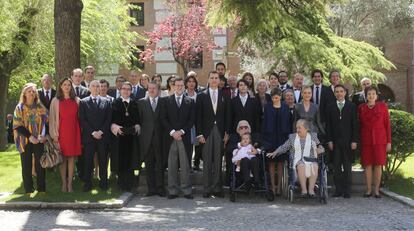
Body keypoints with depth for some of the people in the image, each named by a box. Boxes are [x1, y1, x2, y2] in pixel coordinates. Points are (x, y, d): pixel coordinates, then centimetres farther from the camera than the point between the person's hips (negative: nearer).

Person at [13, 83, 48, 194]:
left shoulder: (40, 107, 6)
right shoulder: (19, 108, 1)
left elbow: (46, 122, 5)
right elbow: (17, 126, -5)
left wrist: (43, 135, -13)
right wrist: (29, 136, -16)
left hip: (39, 140, 1)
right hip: (25, 141, -1)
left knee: (40, 165, -1)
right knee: (26, 165, 2)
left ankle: (41, 188, 7)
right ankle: (28, 189, 10)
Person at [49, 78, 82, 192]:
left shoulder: (76, 100, 9)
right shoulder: (56, 101, 3)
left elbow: (79, 117, 9)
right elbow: (53, 118, 1)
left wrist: (80, 133, 1)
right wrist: (54, 134, -5)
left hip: (74, 131, 2)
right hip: (62, 131, -1)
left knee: (72, 157, 2)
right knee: (63, 158, 1)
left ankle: (70, 183, 7)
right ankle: (64, 183, 7)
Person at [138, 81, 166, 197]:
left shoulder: (164, 102, 6)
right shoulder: (142, 102, 10)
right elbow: (139, 119, 6)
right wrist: (140, 133, -2)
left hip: (160, 137, -1)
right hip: (146, 138, 1)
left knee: (160, 164, 1)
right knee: (149, 165, 4)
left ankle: (160, 188, 7)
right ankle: (151, 188, 10)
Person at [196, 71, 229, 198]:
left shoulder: (224, 96, 10)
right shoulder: (201, 96, 6)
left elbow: (227, 116, 8)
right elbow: (198, 117, 2)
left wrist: (227, 133, 0)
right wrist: (199, 134, -5)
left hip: (220, 132, 1)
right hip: (206, 132, -1)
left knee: (218, 161, 2)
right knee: (207, 161, 1)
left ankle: (217, 188, 6)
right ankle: (207, 189, 5)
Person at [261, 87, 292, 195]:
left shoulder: (285, 107, 4)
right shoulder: (268, 107, 3)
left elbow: (288, 123, 4)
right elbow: (264, 122, 2)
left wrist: (288, 136, -3)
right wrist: (264, 136, -4)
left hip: (282, 137, 0)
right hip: (270, 137, 0)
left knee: (280, 162, 3)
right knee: (271, 162, 1)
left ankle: (279, 185, 8)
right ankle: (272, 185, 5)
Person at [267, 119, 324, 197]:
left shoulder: (313, 136, 17)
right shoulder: (292, 137, 18)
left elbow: (321, 148, 18)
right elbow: (283, 147, 17)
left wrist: (319, 150, -6)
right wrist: (275, 152, 1)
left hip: (311, 160, 0)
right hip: (298, 160, 0)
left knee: (314, 166, -35)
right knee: (301, 165, -37)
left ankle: (311, 189, -35)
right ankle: (303, 189, -38)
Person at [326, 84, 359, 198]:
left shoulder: (351, 106, 5)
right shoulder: (331, 107, 8)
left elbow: (355, 124, 1)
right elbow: (328, 125, 6)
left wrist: (354, 140, -5)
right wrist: (329, 140, -3)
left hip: (347, 141, -1)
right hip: (335, 141, 1)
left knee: (347, 166, 2)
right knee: (336, 166, 2)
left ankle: (347, 190, 6)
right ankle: (338, 189, 7)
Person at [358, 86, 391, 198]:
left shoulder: (383, 106, 2)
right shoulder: (361, 108, 6)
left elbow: (387, 125, 2)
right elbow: (360, 125, 10)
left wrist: (389, 141, -3)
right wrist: (358, 140, 5)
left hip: (379, 140, -1)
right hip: (366, 140, 1)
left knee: (378, 164, 0)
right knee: (367, 165, 1)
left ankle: (376, 190, 7)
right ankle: (368, 190, 9)